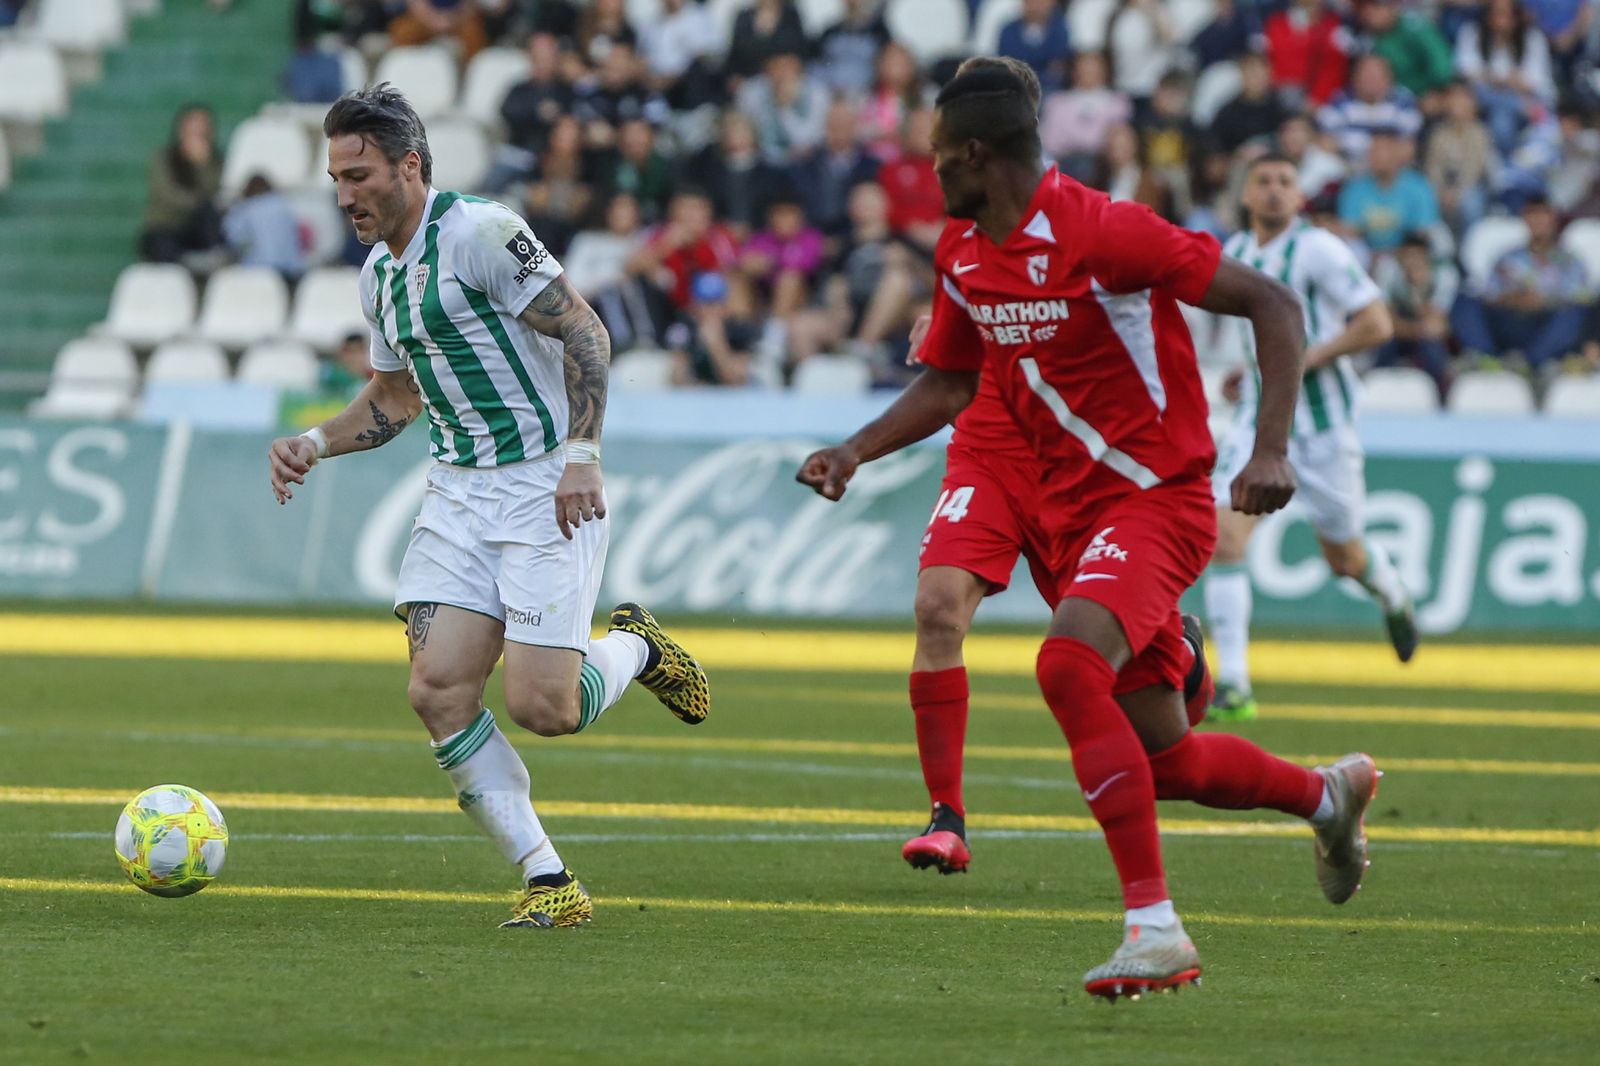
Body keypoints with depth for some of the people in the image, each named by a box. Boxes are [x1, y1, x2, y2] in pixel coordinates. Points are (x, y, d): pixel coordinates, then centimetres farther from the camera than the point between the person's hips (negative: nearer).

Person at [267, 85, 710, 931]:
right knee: (437, 689, -10)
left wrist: (582, 456, -22)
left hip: (547, 488, -8)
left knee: (541, 707, -14)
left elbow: (584, 333, -15)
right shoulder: (380, 275, 13)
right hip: (458, 491, 8)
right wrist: (316, 443, 11)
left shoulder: (479, 233, -13)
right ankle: (548, 883, -2)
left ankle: (634, 648, 22)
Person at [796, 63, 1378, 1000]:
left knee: (1068, 665, -32)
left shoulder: (1100, 233, -19)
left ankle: (1155, 926, -30)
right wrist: (855, 452, 4)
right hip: (1071, 513, 8)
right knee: (1164, 759, 11)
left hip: (1157, 497, -8)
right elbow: (949, 385, 21)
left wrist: (1273, 451, -25)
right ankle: (1328, 795, 41)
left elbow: (1272, 304, -17)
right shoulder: (962, 254, 6)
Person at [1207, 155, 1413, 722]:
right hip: (1259, 419, 5)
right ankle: (1233, 686, -16)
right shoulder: (1235, 253, 8)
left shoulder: (1319, 249, -13)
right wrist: (1251, 369, 13)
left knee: (1344, 558, 10)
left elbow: (1376, 324, -16)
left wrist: (1305, 358, -21)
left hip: (1322, 423, -5)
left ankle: (1391, 595, 48)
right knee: (1223, 535, -16)